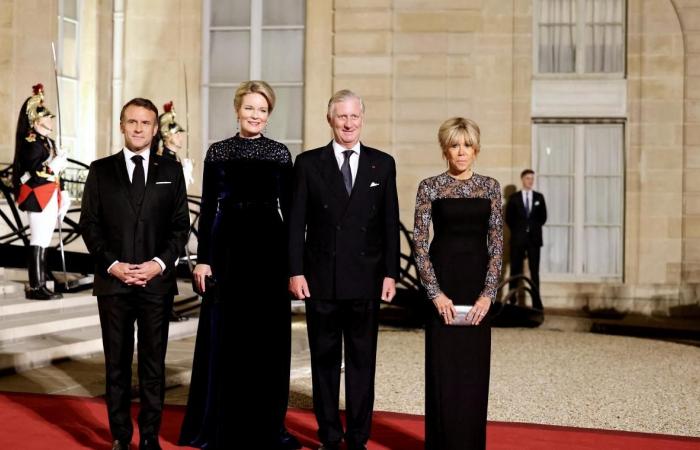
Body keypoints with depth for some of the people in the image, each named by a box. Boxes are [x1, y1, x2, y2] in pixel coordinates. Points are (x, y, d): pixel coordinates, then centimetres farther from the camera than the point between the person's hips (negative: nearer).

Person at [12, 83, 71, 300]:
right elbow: (37, 174, -22)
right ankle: (35, 287, -5)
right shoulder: (31, 142, -12)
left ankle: (41, 285, 16)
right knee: (39, 242, -8)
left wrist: (62, 196, 16)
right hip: (38, 199, -9)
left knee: (43, 242, 11)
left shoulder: (49, 142, 17)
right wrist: (57, 163, -15)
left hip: (50, 199, 9)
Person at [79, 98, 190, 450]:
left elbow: (180, 224, 5)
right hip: (113, 280, 0)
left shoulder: (171, 170, 8)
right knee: (117, 363, 6)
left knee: (153, 363, 5)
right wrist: (111, 264, -8)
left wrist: (161, 262, -8)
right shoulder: (100, 170, 7)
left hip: (157, 280, 0)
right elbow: (89, 223, 4)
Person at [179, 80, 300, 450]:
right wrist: (203, 258, -4)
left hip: (270, 249, 1)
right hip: (228, 248, 0)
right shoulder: (218, 152, 4)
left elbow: (288, 208, 5)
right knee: (226, 337, 4)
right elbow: (207, 207, 3)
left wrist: (292, 261, 1)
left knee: (268, 337, 5)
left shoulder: (280, 153, 5)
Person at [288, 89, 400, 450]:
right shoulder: (308, 163, 3)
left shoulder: (382, 164, 6)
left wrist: (390, 273, 0)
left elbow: (390, 223, 5)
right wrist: (295, 271, -5)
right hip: (320, 279, 0)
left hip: (365, 280, 1)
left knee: (362, 360, 6)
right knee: (324, 360, 8)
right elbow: (296, 222, 1)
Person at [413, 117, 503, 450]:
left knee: (475, 370, 8)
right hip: (443, 282, -2)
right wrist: (435, 293, -13)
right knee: (443, 370, 2)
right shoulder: (430, 187, -1)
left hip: (478, 285, 2)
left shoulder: (490, 187, 6)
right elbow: (419, 242, -5)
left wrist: (488, 293, -7)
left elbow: (497, 243, 3)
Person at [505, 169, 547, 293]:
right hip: (518, 238, -1)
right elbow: (509, 218, 4)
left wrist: (534, 228, 3)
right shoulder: (514, 197, 5)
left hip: (534, 238, 1)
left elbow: (543, 217, 10)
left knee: (534, 270, 0)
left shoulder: (539, 197, 9)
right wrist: (517, 230, 1)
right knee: (515, 270, 0)